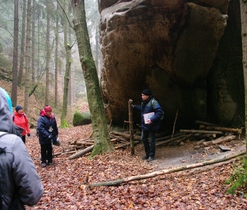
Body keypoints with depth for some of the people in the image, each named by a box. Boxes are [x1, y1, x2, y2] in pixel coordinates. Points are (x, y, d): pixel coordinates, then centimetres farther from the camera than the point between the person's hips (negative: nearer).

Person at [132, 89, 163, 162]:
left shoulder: (153, 102, -21)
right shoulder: (143, 102, 6)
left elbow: (160, 112, -27)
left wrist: (152, 119, -33)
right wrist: (134, 106, 19)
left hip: (151, 125, -9)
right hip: (144, 125, 9)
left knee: (152, 141, 5)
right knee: (144, 139, 16)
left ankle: (151, 156, 18)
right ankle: (147, 154, 32)